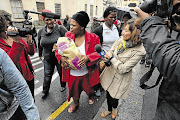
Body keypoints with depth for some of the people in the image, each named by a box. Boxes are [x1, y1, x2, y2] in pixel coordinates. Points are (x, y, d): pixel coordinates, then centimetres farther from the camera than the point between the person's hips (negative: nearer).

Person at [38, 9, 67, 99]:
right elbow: (40, 44, 15)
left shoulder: (60, 29, -13)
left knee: (62, 73, 16)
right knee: (47, 75, 14)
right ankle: (45, 91, 38)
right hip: (47, 58, 4)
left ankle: (63, 86, 44)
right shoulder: (41, 31, 2)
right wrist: (40, 55, 22)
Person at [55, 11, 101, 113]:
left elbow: (98, 53, -12)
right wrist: (61, 57, -21)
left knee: (89, 88, 25)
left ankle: (91, 96, 64)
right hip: (72, 72, 3)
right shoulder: (68, 35, -6)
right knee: (74, 90, 24)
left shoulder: (93, 38, -16)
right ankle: (76, 104, 57)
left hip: (86, 73, -2)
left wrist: (88, 57, -31)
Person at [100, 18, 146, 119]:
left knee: (113, 98, 13)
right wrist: (106, 58, -12)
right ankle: (109, 110, 56)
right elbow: (111, 50, 7)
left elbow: (123, 69, -24)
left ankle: (115, 108, 53)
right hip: (109, 72, 6)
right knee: (108, 94, 24)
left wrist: (112, 58, -21)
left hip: (120, 78, -5)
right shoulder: (121, 39, -7)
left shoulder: (139, 51, -25)